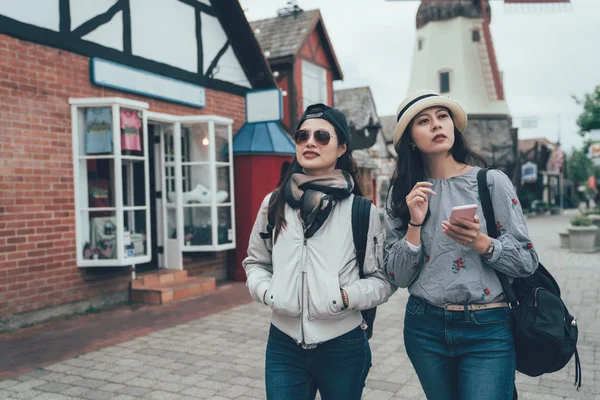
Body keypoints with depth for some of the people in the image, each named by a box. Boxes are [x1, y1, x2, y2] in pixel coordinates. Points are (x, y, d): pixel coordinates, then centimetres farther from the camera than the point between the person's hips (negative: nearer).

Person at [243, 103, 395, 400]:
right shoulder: (274, 205, 2)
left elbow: (383, 279, -1)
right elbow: (255, 262, 13)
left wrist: (347, 296, -17)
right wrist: (267, 291, -6)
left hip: (343, 347, -1)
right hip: (283, 346, 2)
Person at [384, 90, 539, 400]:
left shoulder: (491, 181, -5)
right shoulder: (402, 194, 1)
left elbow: (527, 262, -4)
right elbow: (399, 277, -2)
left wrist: (481, 244, -22)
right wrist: (415, 224, -14)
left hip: (486, 330, -2)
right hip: (424, 327, 3)